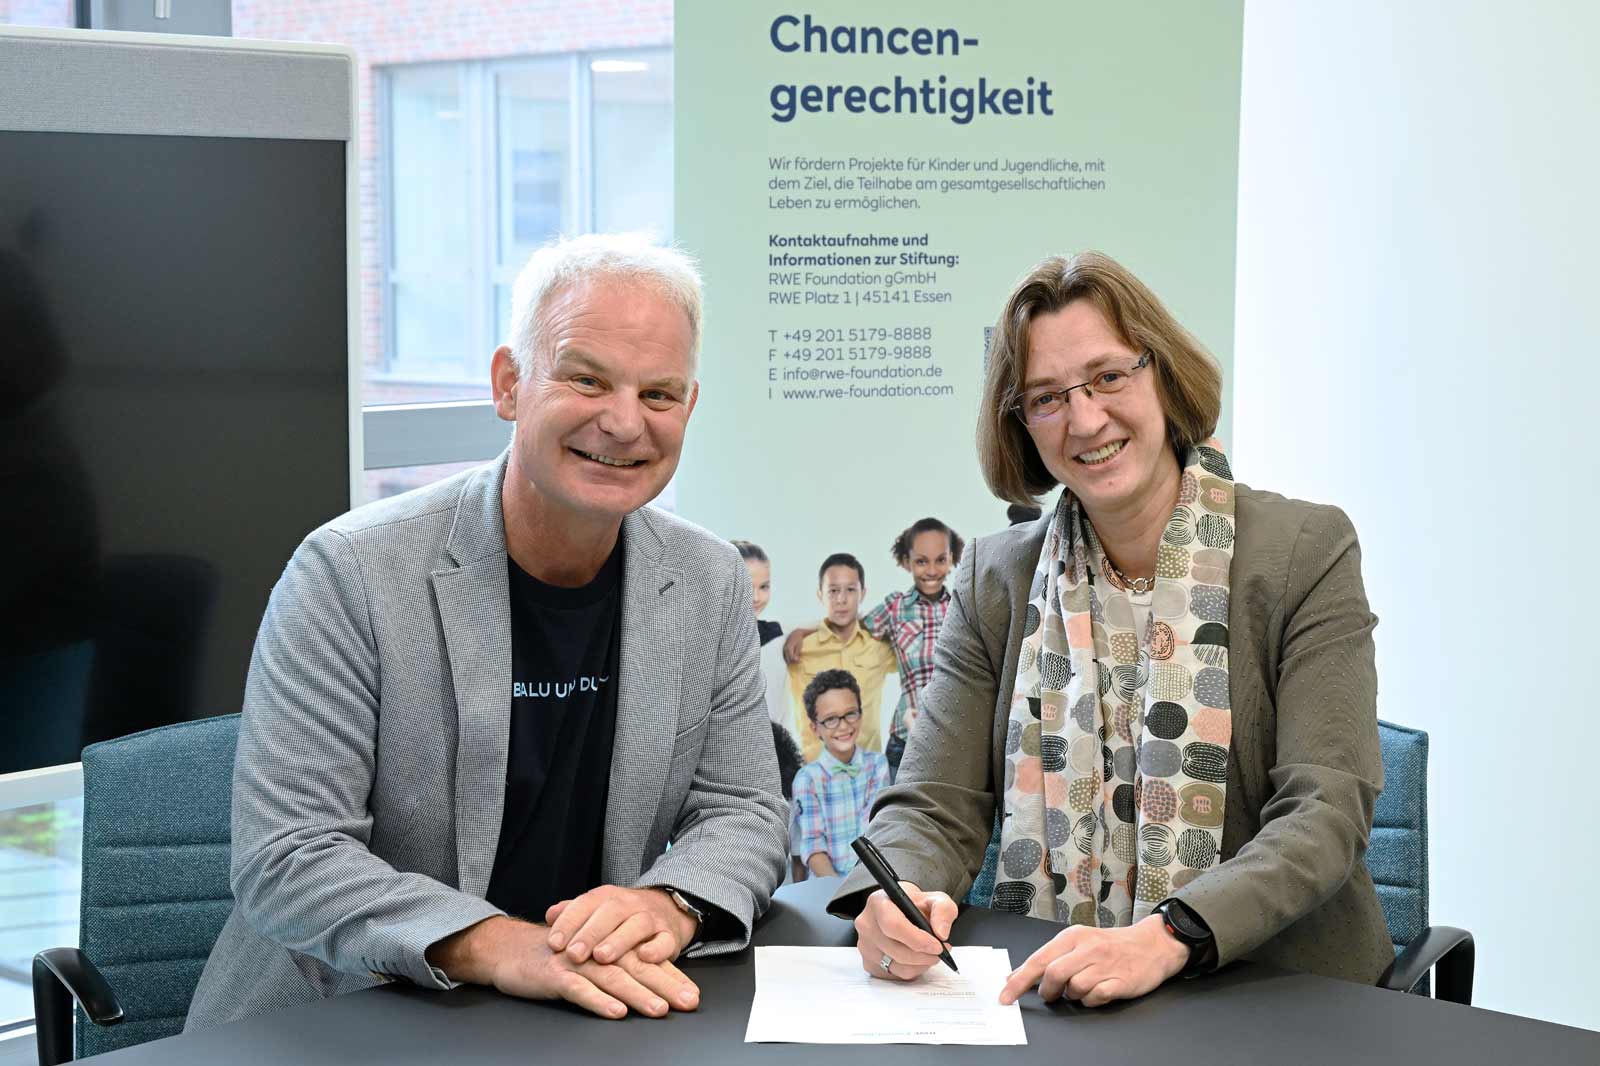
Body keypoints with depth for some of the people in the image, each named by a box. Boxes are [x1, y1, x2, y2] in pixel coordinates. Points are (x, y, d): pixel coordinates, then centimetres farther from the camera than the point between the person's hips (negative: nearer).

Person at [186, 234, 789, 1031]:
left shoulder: (708, 585, 3)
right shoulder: (349, 574, -12)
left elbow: (744, 812, 5)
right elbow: (286, 859, -17)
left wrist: (670, 904, -17)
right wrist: (496, 946, -31)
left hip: (593, 1024, 4)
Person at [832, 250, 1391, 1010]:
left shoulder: (1306, 553, -4)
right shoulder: (995, 579, 6)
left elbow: (1325, 814, -13)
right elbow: (934, 805, 2)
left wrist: (1166, 937, -29)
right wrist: (898, 893, -22)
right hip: (1049, 999, 2)